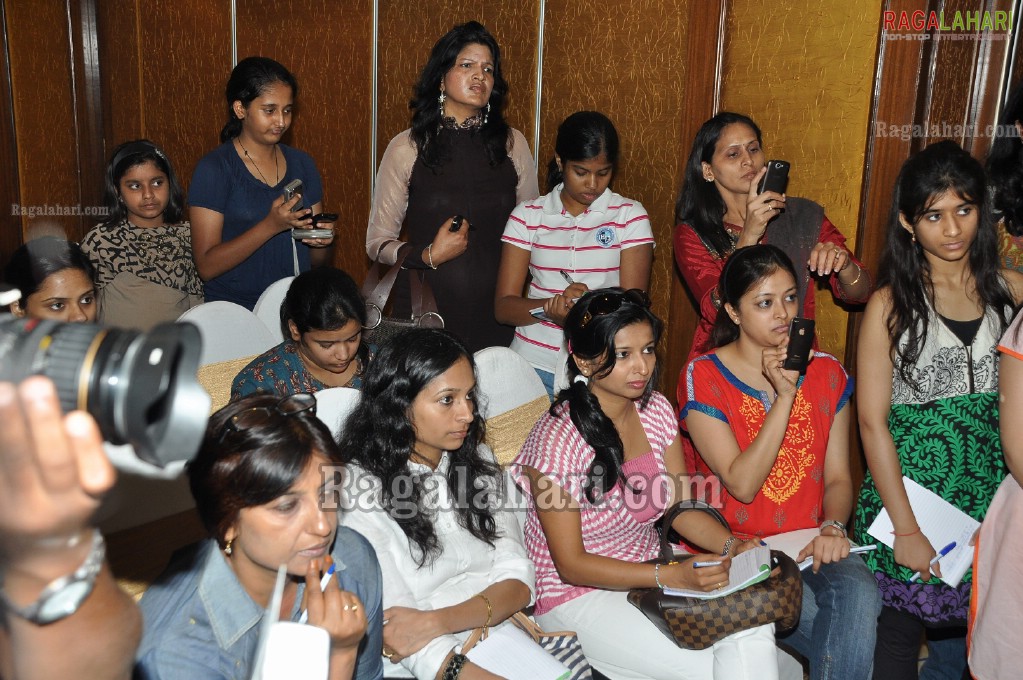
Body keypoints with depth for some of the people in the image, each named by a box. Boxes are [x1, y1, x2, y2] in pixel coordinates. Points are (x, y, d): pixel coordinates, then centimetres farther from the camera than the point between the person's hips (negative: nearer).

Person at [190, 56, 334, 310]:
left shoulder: (302, 164, 13)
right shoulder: (214, 169, -2)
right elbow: (207, 266, -9)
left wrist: (322, 240, -5)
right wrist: (272, 225, -18)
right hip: (234, 312, -4)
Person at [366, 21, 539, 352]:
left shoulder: (512, 143, 4)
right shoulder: (407, 148, -2)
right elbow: (377, 241, 1)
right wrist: (428, 256, -15)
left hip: (498, 311, 2)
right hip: (426, 311, -1)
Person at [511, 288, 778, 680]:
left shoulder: (656, 410, -2)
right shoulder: (558, 438, -22)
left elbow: (682, 507, 6)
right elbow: (571, 564, -18)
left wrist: (731, 547, -13)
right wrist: (671, 575, -27)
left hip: (651, 571, 6)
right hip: (577, 593, -6)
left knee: (753, 625, -19)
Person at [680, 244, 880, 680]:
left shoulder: (826, 372, 7)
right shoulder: (704, 377, -7)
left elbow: (838, 476, 7)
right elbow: (742, 484, -15)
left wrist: (833, 527, -14)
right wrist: (785, 395, -18)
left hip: (810, 543, 4)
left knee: (859, 593, -28)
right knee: (851, 632, -25)